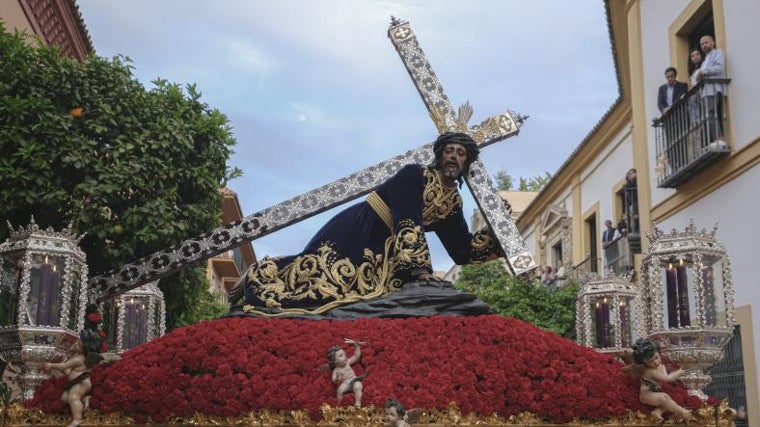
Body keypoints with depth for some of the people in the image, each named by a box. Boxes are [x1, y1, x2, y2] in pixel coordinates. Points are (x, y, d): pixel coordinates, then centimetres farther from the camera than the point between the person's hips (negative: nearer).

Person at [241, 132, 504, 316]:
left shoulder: (453, 203, 10)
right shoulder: (414, 175, -9)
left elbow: (463, 252, 8)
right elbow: (407, 224, -21)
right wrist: (420, 268, -29)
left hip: (383, 255, 7)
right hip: (356, 231, -6)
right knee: (321, 274, -17)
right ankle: (259, 278, 7)